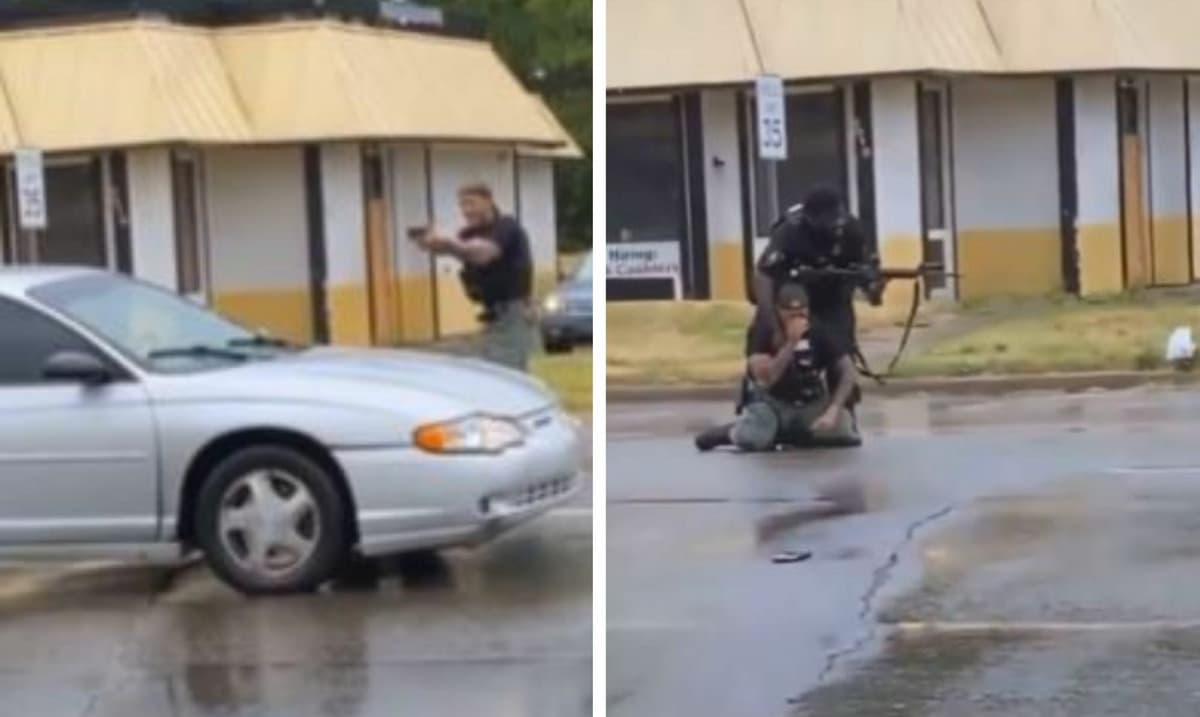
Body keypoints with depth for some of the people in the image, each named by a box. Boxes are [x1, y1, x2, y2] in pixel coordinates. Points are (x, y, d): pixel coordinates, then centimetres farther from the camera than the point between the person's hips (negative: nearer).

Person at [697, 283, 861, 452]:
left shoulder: (818, 333, -12)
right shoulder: (763, 331, -17)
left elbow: (849, 373, -14)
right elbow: (764, 379, -29)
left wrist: (833, 411, -27)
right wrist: (791, 343, -35)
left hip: (812, 404, 3)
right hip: (773, 402, -3)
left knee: (846, 435, -22)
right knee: (751, 439, -33)